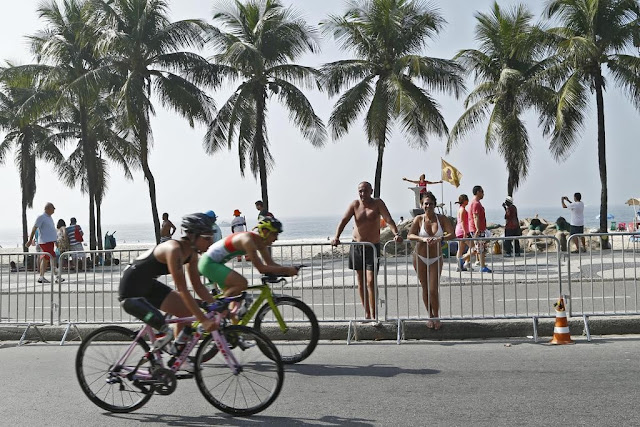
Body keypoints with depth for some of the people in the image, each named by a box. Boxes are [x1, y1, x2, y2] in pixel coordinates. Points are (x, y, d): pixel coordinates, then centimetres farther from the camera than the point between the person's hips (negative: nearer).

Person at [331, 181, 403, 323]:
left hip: (373, 246, -3)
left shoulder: (377, 203, -7)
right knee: (360, 281, 9)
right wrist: (336, 237, -24)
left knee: (370, 281, -11)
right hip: (356, 246, 3)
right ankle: (367, 313, 20)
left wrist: (396, 234, -35)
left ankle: (374, 316, -6)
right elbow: (343, 221, -8)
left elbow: (388, 219, -17)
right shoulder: (355, 204, -1)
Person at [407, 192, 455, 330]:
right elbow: (409, 236, -15)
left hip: (436, 259, 0)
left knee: (433, 290, -6)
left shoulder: (442, 219, -5)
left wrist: (440, 238, -29)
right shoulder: (419, 219, -5)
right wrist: (423, 239, -32)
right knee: (425, 289, 8)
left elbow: (452, 234, -11)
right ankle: (430, 316, 24)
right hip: (420, 258, 1)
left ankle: (436, 317, 14)